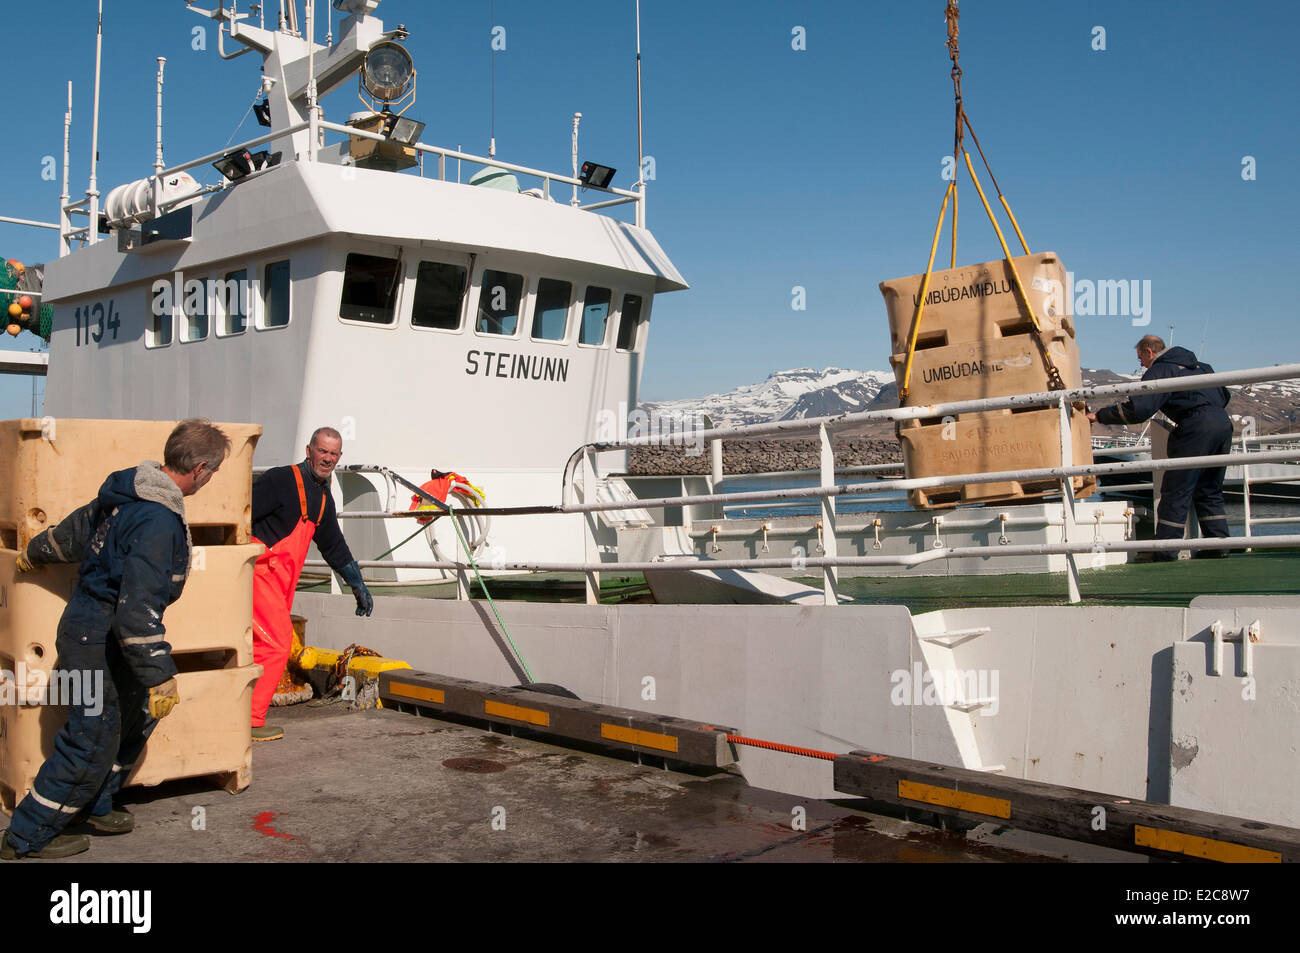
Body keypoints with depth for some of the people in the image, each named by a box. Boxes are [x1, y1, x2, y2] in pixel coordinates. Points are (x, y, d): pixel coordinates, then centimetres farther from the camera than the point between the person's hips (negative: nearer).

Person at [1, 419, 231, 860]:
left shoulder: (127, 490, 3)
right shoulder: (159, 522, -28)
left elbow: (74, 531, 20)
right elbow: (137, 608, -29)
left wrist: (36, 552, 39)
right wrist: (160, 675, -25)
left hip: (88, 626, 10)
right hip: (98, 642, -10)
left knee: (135, 718, 20)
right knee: (91, 741, 1)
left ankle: (93, 806, 33)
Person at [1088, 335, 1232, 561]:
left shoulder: (1160, 370, -1)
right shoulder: (1200, 365, 25)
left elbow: (1137, 409, -12)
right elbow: (1224, 395, 28)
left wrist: (1100, 416, -5)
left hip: (1197, 428, -8)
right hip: (1224, 423, 8)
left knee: (1175, 492, -4)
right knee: (1210, 491, 17)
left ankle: (1165, 553, -5)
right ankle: (1218, 545, 14)